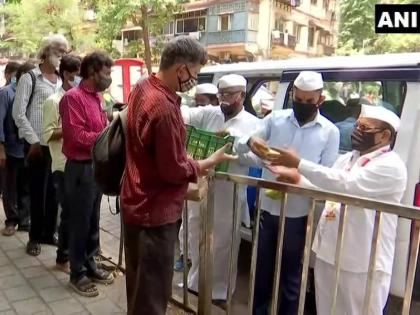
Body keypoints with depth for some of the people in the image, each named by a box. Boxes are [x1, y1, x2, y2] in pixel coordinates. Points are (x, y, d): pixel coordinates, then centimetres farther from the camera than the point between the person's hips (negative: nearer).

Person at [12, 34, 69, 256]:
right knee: (38, 192, 6)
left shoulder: (63, 80, 10)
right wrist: (34, 141, -10)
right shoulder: (30, 78, -3)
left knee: (54, 191, 11)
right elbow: (18, 114, -6)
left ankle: (49, 232, 27)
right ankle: (35, 237, 21)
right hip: (38, 144, -4)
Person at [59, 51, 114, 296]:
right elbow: (78, 136, -22)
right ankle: (78, 274, 19)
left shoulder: (97, 97, 12)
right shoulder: (73, 97, -15)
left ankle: (90, 264, 32)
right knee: (80, 222, 4)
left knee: (93, 221, 17)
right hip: (81, 168, -8)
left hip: (97, 166, 8)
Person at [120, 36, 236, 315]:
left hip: (137, 205, 10)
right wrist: (212, 161, -6)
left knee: (139, 287, 25)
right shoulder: (164, 107, -28)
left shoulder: (143, 89, 4)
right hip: (155, 212, -10)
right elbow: (174, 169, -22)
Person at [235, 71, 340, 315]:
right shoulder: (275, 119, 0)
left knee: (291, 275, 14)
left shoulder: (330, 132, -3)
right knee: (261, 269, 18)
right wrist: (250, 142, -26)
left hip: (298, 215, -2)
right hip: (266, 208, 2)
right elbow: (240, 149, -2)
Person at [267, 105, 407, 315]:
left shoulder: (391, 166, -15)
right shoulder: (346, 158, 12)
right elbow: (325, 191, 14)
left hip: (363, 264, -7)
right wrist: (297, 178, -4)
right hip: (327, 253, 8)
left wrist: (299, 163, -27)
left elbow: (345, 185, -28)